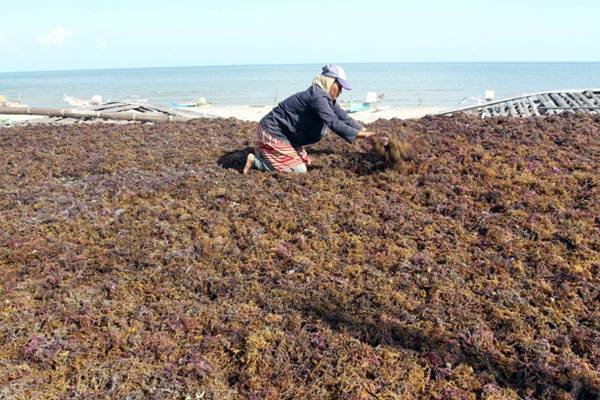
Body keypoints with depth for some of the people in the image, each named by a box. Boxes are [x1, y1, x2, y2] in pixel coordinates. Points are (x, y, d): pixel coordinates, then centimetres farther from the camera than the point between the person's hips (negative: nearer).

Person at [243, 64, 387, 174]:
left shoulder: (327, 99, 6)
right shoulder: (317, 97, -25)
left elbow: (344, 118, 10)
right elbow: (334, 123, -33)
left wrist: (369, 132, 3)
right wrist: (364, 135, -32)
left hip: (286, 135, 10)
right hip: (272, 133, -10)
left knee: (305, 162, 18)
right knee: (299, 169, -9)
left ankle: (266, 154, 21)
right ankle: (255, 161, -2)